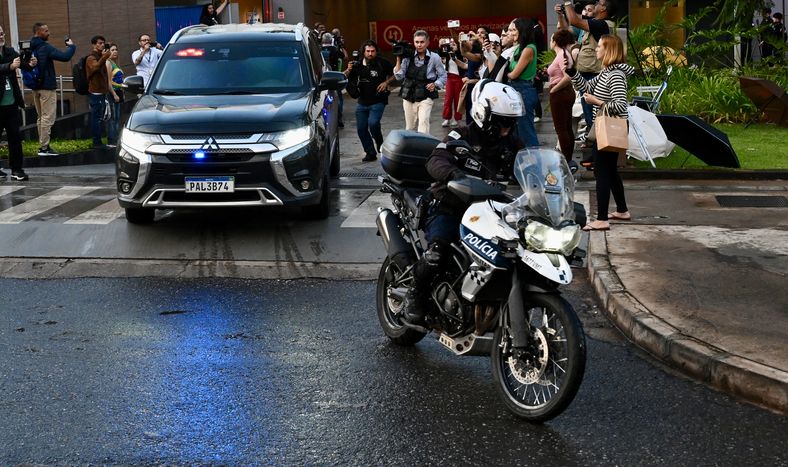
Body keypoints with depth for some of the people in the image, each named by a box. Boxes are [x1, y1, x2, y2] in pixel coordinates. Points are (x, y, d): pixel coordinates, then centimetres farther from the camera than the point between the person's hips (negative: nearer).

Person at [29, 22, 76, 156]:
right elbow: (65, 57, -24)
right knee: (48, 117, -6)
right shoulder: (45, 47, -16)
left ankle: (42, 145, 16)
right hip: (47, 87, -9)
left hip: (35, 87, 9)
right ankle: (44, 147, -8)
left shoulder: (30, 48, 9)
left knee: (41, 117, 14)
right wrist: (71, 46, -6)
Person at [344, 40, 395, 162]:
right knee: (361, 128, 3)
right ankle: (370, 153, 18)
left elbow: (394, 74, 6)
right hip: (362, 102, 4)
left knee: (373, 123, -25)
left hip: (378, 101, -4)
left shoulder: (383, 63, -7)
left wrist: (386, 82, -11)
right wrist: (348, 70, -19)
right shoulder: (357, 65, 1)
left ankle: (380, 143, 5)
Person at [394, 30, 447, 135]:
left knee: (423, 123, -18)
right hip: (408, 96, 3)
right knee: (409, 127, 13)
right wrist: (398, 61, -11)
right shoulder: (408, 57, 0)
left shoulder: (434, 57, -5)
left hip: (425, 97, -3)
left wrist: (435, 84, -14)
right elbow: (399, 77, -2)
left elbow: (443, 76, 3)